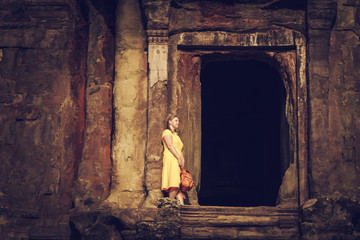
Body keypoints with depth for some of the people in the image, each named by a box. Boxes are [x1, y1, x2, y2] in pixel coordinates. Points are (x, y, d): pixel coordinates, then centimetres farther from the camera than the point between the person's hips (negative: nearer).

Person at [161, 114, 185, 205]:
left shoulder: (176, 135, 30)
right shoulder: (167, 132, 5)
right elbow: (170, 146, -8)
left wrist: (183, 159, 4)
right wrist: (179, 158, -15)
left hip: (178, 163, 8)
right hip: (171, 159, -8)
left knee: (180, 185, -5)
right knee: (174, 184, -19)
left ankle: (181, 204, -13)